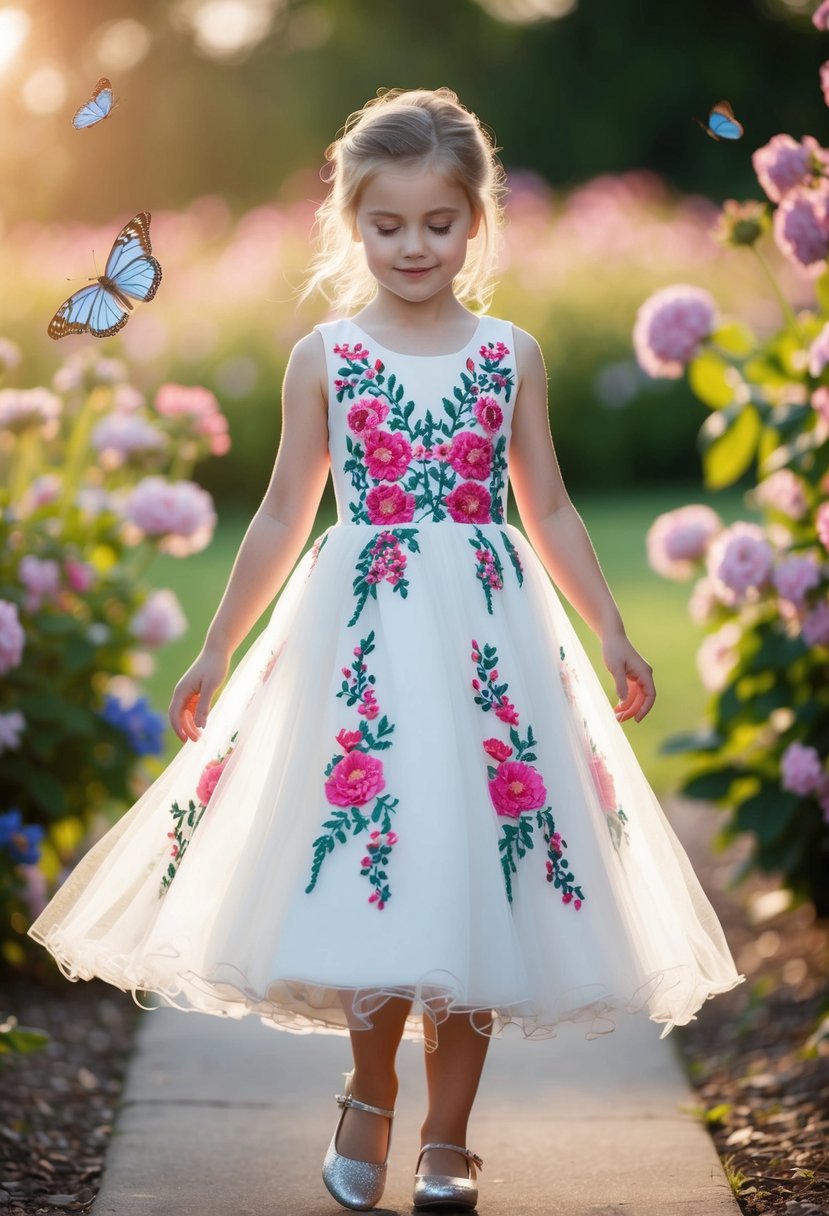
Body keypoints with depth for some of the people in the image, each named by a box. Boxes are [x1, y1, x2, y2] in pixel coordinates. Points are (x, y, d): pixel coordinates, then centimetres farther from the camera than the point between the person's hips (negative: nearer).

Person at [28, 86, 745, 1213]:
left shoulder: (511, 354, 6)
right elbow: (285, 517, 8)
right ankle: (370, 1095, 18)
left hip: (488, 634, 1)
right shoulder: (325, 357, 3)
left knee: (479, 876, 2)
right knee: (370, 865, -6)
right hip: (363, 636, -1)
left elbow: (549, 511, 11)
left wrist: (614, 634, 6)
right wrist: (216, 651, 8)